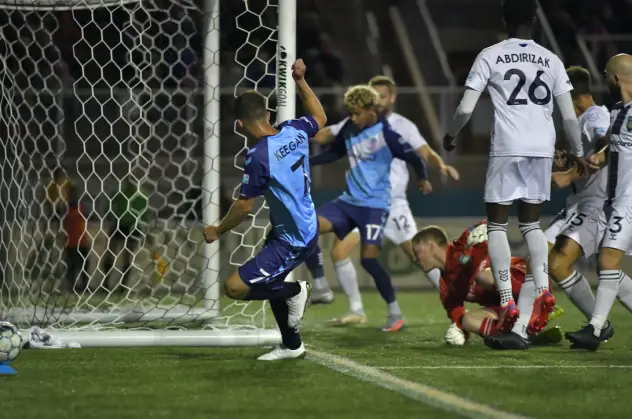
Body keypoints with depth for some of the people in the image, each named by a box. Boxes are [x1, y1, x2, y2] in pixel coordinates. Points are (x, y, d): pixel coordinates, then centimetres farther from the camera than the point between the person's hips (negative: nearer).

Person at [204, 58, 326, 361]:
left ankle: (294, 291, 3)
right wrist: (300, 81, 26)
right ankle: (291, 346, 43)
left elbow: (244, 206, -16)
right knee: (270, 283, 30)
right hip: (308, 229, 9)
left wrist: (219, 230, 1)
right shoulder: (294, 131, -4)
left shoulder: (258, 157, -25)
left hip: (291, 242, -9)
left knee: (234, 287, -13)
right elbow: (320, 117, 20)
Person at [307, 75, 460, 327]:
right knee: (339, 251, -9)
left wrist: (441, 166, -35)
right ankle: (356, 311, 2)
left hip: (392, 204, -3)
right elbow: (322, 136, 5)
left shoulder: (403, 126, -5)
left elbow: (426, 153, -14)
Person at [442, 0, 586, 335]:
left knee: (497, 225, 6)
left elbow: (466, 109, -3)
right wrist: (578, 152, 21)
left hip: (507, 149, -3)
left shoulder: (490, 56, 0)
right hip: (543, 149, 3)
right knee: (531, 223, 16)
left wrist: (450, 135, 16)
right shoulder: (550, 60, 9)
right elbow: (569, 114, 7)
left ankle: (507, 301, -6)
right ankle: (543, 289, -6)